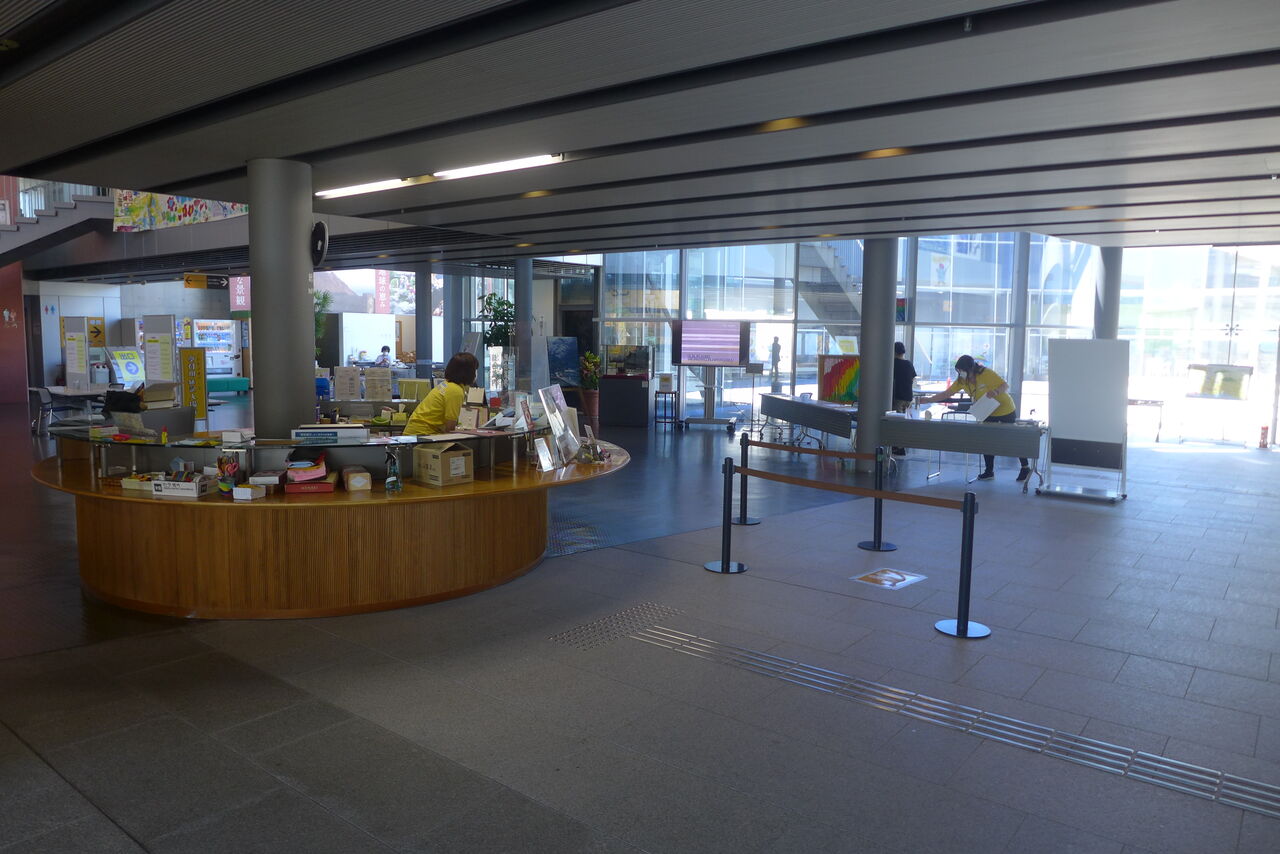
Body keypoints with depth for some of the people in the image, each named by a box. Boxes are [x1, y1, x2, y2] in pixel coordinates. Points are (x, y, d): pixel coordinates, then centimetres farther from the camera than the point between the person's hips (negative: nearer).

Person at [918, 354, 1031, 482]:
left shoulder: (987, 373, -25)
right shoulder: (962, 380, -10)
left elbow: (1006, 386, -21)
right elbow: (946, 394, -9)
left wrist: (995, 391, -41)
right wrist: (928, 400, -17)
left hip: (1006, 410, -6)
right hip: (988, 413, 6)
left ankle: (1025, 468, 18)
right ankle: (989, 471, 12)